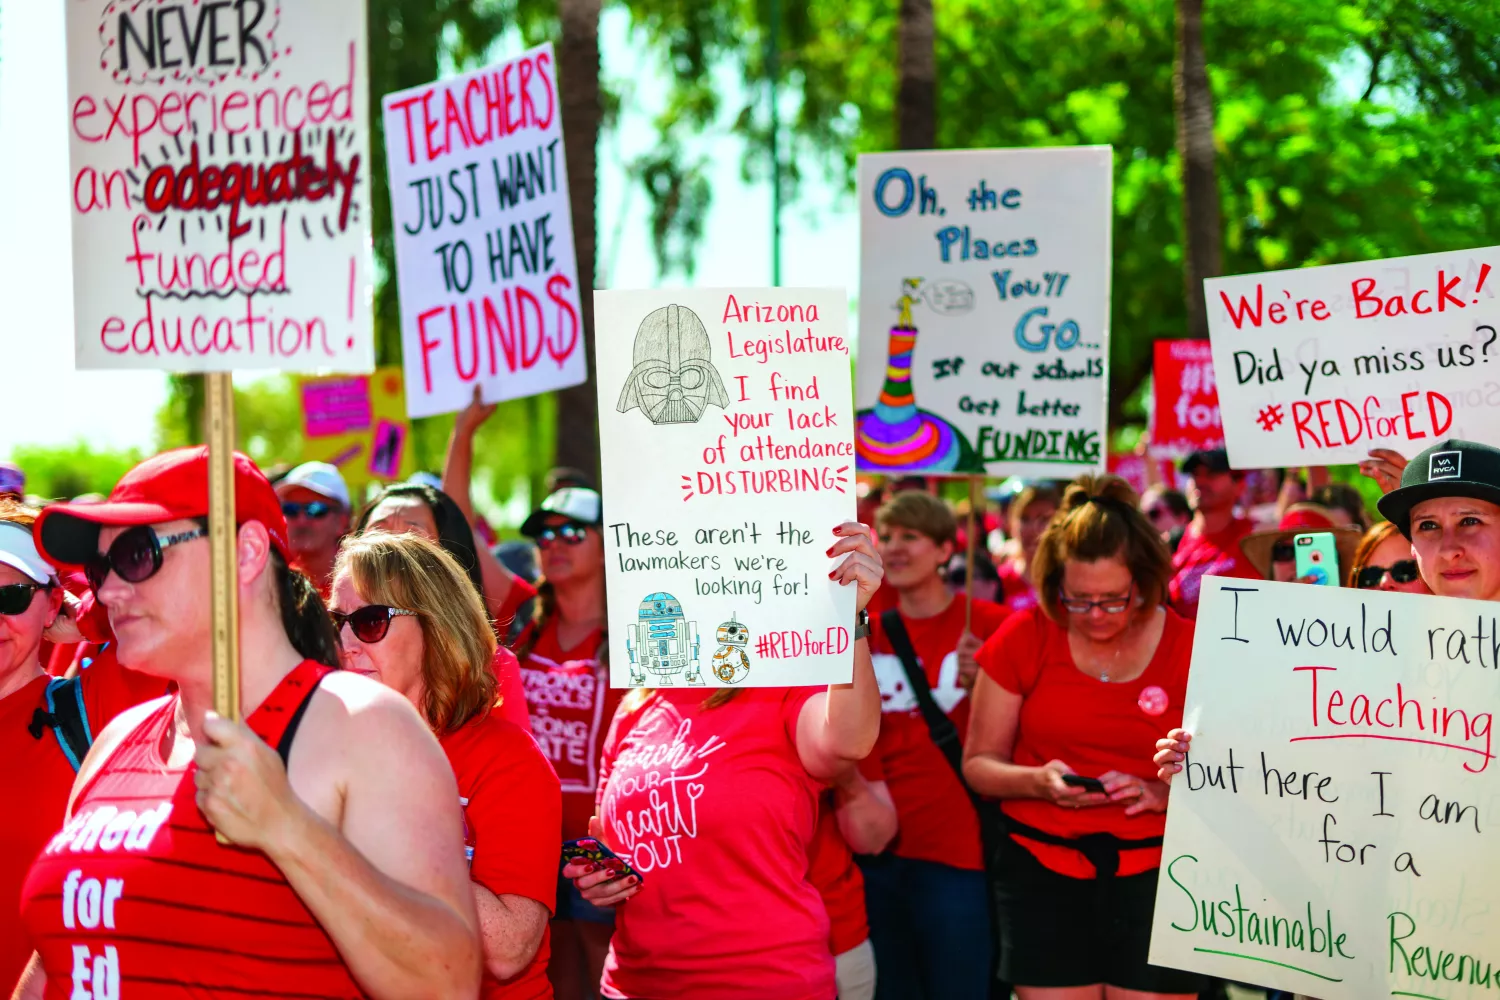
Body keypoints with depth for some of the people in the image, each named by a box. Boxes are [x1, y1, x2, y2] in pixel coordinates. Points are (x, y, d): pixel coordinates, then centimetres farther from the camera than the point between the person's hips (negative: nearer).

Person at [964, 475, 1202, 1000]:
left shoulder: (1189, 648, -2)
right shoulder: (1024, 637, -2)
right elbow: (979, 763, 3)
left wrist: (1162, 793, -19)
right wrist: (1037, 781, -16)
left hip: (1154, 875, 0)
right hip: (1042, 872, 0)